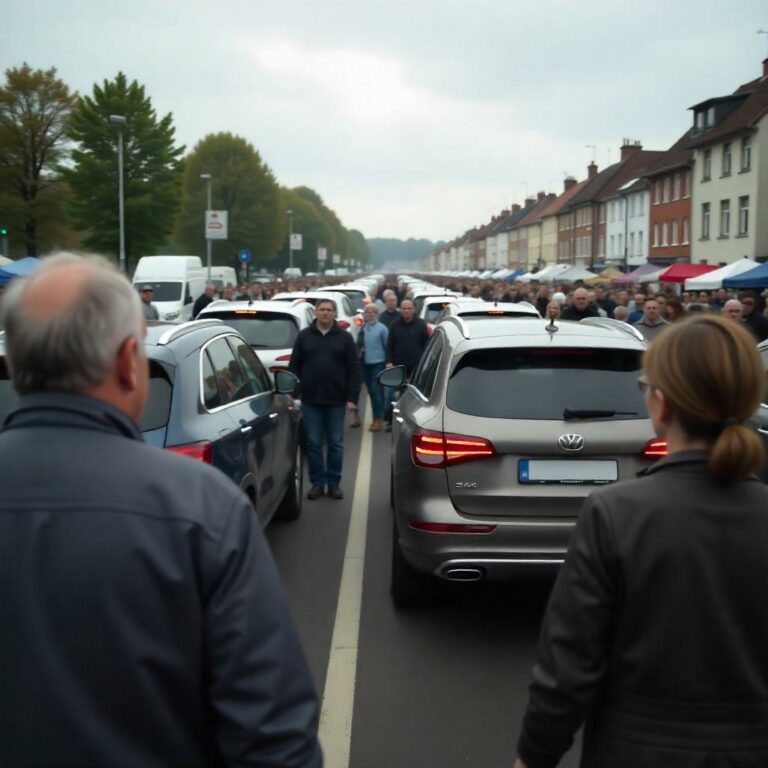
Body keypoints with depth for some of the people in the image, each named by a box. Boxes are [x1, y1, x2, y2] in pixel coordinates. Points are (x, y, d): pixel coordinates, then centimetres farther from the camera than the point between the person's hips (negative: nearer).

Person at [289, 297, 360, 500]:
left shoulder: (344, 338, 4)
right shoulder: (304, 336, 7)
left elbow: (354, 370, 1)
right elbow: (294, 367, 6)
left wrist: (352, 398, -6)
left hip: (336, 400, -1)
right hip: (310, 400, 1)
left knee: (335, 443, 6)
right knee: (313, 443, 3)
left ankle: (334, 483, 15)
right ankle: (317, 482, 13)